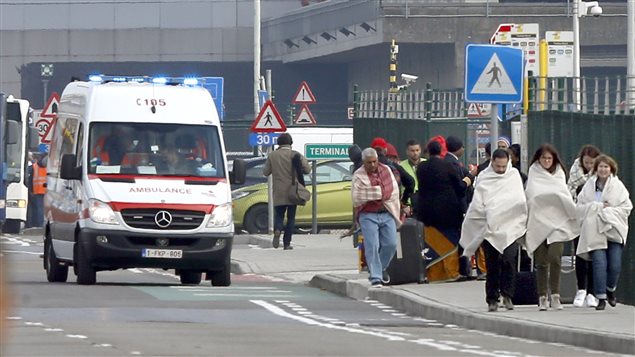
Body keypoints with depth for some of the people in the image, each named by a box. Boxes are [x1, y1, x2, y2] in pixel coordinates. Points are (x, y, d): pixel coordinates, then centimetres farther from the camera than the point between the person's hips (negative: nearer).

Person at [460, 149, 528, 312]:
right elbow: (477, 205, 5)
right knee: (492, 265, 1)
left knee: (509, 260, -14)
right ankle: (492, 299, 6)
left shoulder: (514, 176, 11)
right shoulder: (483, 178, 7)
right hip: (489, 227, 0)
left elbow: (521, 201, 10)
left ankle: (507, 295, -3)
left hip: (510, 226, 0)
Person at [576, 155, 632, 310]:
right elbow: (579, 207, 1)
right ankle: (601, 297, -4)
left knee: (615, 265, -2)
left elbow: (626, 208, -1)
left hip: (614, 231, 0)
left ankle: (610, 290, 27)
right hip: (595, 232, 0)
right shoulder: (589, 186, 5)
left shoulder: (618, 186, 3)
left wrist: (609, 212, -12)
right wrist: (599, 207, -10)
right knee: (599, 263, -12)